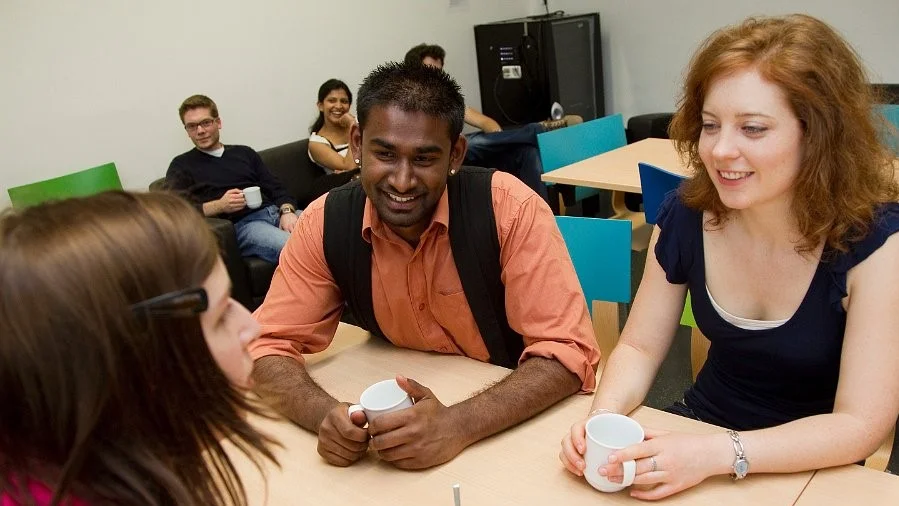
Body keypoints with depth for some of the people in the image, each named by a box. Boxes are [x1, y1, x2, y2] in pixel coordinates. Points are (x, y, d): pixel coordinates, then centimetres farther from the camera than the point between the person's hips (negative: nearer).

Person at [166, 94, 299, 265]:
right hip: (242, 225, -5)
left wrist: (287, 211, -6)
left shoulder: (245, 153, 26)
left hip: (275, 212, 5)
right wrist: (219, 205, -12)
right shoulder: (181, 165, 15)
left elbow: (276, 189, 18)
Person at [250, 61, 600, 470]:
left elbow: (568, 352, -22)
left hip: (522, 424, -1)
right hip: (401, 417, 1)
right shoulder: (324, 223, -11)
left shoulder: (510, 209, -20)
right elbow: (269, 347, -7)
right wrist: (327, 415, -26)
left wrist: (456, 425, -36)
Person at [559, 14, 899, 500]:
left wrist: (716, 454, -31)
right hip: (701, 429, 4)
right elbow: (639, 347, -1)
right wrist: (604, 417, -21)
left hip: (815, 470, -3)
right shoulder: (685, 214, -10)